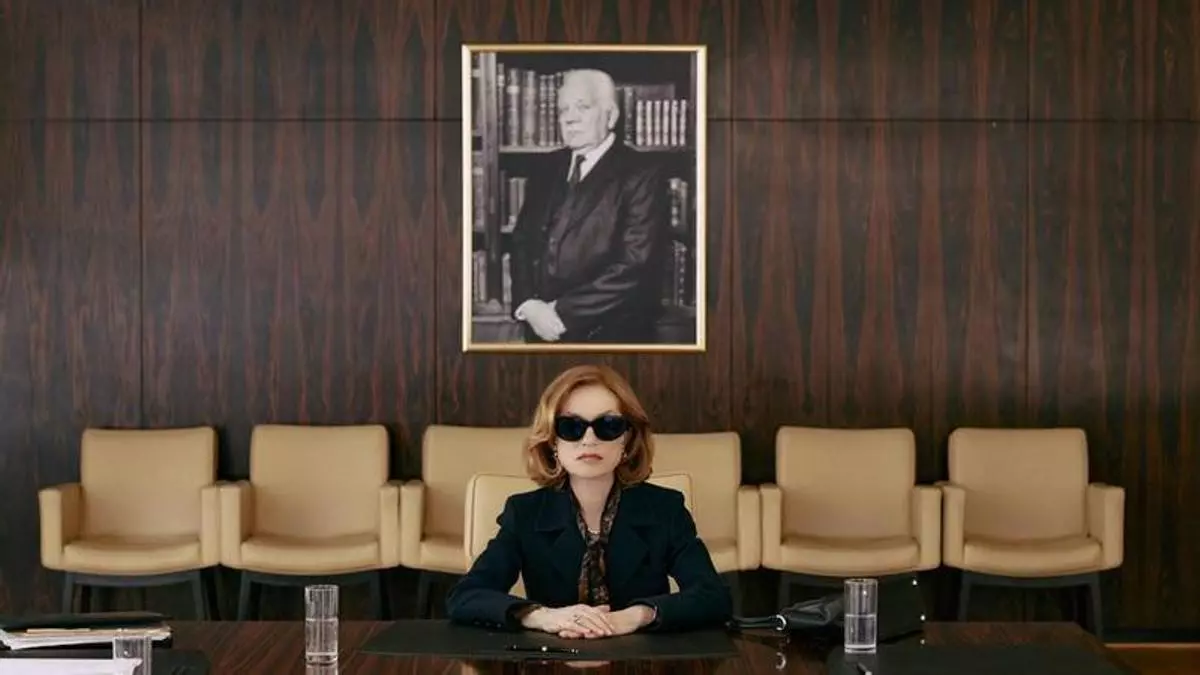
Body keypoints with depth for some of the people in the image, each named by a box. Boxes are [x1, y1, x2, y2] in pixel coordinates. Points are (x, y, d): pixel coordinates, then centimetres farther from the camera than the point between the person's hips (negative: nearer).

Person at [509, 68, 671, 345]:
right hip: (544, 333, 5)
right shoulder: (546, 170, 10)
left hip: (612, 335, -5)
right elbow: (522, 243, 10)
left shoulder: (642, 173, -9)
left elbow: (637, 265, -17)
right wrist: (527, 305, -9)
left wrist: (563, 311, -17)